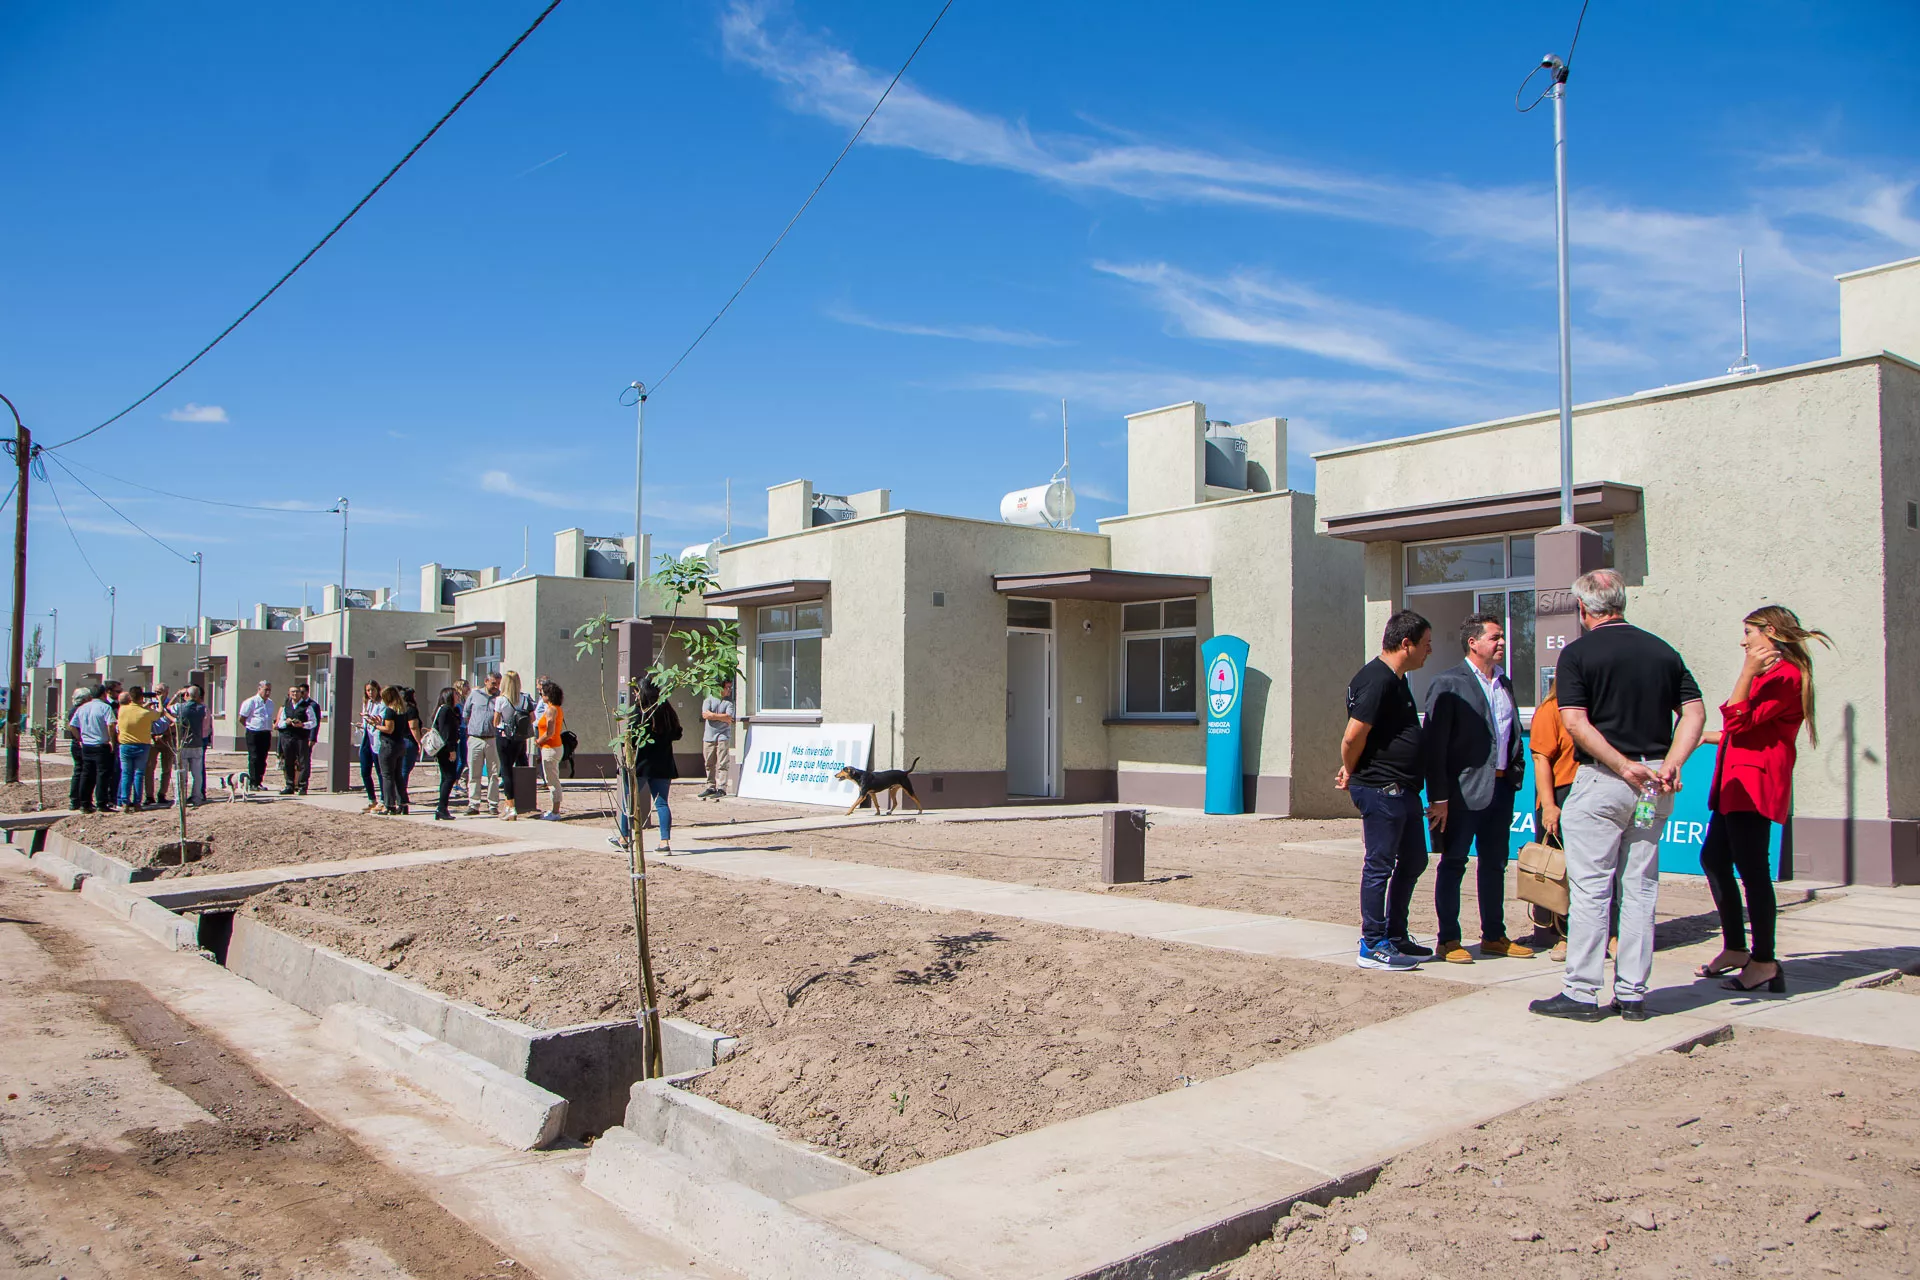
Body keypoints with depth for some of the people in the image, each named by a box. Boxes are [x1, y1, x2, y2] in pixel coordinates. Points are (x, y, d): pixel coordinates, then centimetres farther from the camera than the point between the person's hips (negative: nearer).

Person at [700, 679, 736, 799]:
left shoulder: (729, 702, 6)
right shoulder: (708, 700, 9)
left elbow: (729, 718, -9)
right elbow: (705, 715, -7)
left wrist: (713, 715, -6)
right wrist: (723, 717, -7)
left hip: (723, 736, -2)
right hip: (709, 736, 2)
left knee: (723, 764, -8)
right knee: (709, 764, 7)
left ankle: (722, 788, -8)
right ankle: (711, 787, 16)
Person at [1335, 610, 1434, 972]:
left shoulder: (1396, 680, 16)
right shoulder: (1377, 680, -18)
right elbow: (1353, 737, -21)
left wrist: (1351, 772, 15)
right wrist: (1351, 773, -6)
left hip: (1403, 789, 10)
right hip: (1380, 790, -10)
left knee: (1414, 860, 16)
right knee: (1380, 865, -3)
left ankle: (1395, 936, 27)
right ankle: (1373, 946, 6)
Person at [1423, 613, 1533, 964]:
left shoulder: (1504, 683, 13)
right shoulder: (1448, 684, -10)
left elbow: (1513, 735, 19)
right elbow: (1433, 744, -14)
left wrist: (1514, 777, 8)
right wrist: (1438, 797, -17)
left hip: (1500, 788, 7)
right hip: (1464, 790, -7)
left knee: (1494, 865, 15)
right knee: (1453, 865, 2)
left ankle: (1494, 936, 26)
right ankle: (1448, 940, 9)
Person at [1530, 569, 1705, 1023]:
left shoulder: (1578, 653, -6)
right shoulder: (1663, 651, 9)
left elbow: (1576, 723, -16)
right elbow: (1695, 712, 2)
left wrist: (1623, 765, -15)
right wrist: (1670, 763, -7)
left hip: (1600, 781, -5)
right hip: (1655, 787, 5)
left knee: (1590, 888, 0)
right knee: (1640, 890, 10)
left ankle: (1581, 993, 3)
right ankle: (1632, 994, 14)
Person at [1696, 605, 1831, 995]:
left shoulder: (1785, 675, -12)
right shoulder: (1770, 674, 21)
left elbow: (1738, 721, -20)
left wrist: (1747, 671, -27)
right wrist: (1705, 737, 38)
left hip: (1754, 783, -11)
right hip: (1738, 781, 11)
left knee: (1751, 868, -10)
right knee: (1713, 858, 13)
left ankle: (1764, 962, -5)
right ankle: (1736, 948, 21)